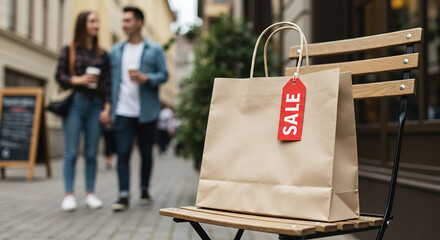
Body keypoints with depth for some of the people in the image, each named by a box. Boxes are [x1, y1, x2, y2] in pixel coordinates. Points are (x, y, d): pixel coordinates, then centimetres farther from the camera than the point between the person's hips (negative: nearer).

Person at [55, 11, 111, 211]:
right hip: (74, 103, -2)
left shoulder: (102, 54, 12)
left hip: (95, 105, 2)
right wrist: (77, 80, -13)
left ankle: (90, 193, 13)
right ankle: (69, 195, 4)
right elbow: (59, 76, 4)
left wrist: (106, 108, 1)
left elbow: (107, 83, 9)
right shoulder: (68, 50, 7)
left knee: (91, 153, 4)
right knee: (71, 152, -2)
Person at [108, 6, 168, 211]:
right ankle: (124, 195, -3)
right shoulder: (116, 51, 13)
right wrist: (108, 107, 5)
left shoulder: (154, 50, 3)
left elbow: (164, 75, 0)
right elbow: (111, 79, 12)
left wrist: (146, 78, -20)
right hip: (123, 112, 2)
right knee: (122, 153, -5)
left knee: (146, 153, 9)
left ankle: (144, 190, 26)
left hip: (146, 112, -1)